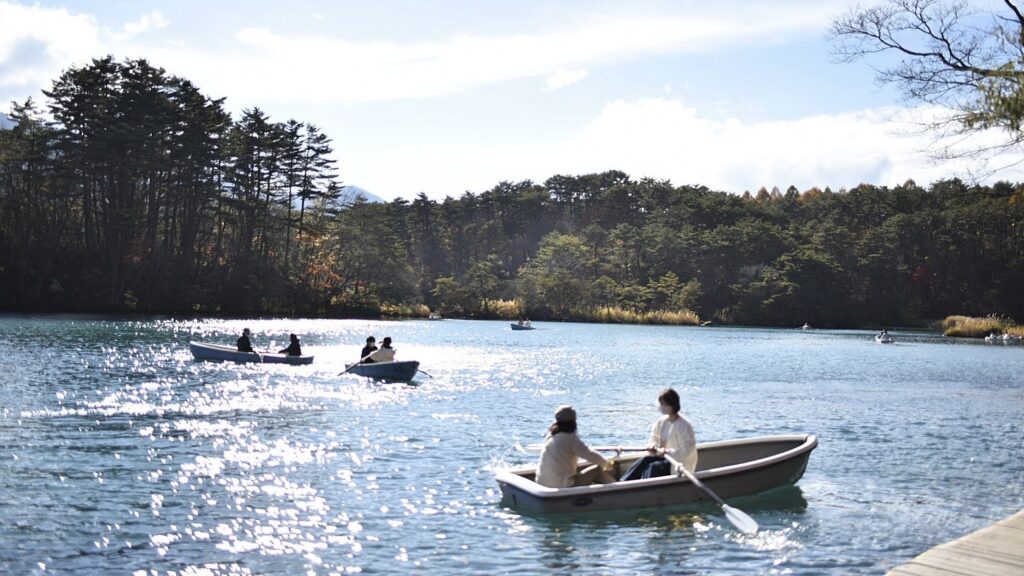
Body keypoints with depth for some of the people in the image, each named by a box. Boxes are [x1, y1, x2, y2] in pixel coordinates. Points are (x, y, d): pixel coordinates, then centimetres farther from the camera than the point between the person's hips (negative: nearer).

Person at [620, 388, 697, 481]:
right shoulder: (661, 422, 4)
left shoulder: (684, 425, -19)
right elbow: (654, 438, 13)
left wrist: (667, 452, -29)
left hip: (681, 465, -6)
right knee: (645, 460, -19)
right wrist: (652, 445, -9)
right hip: (666, 458, 6)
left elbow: (687, 451, -24)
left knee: (654, 466, -29)